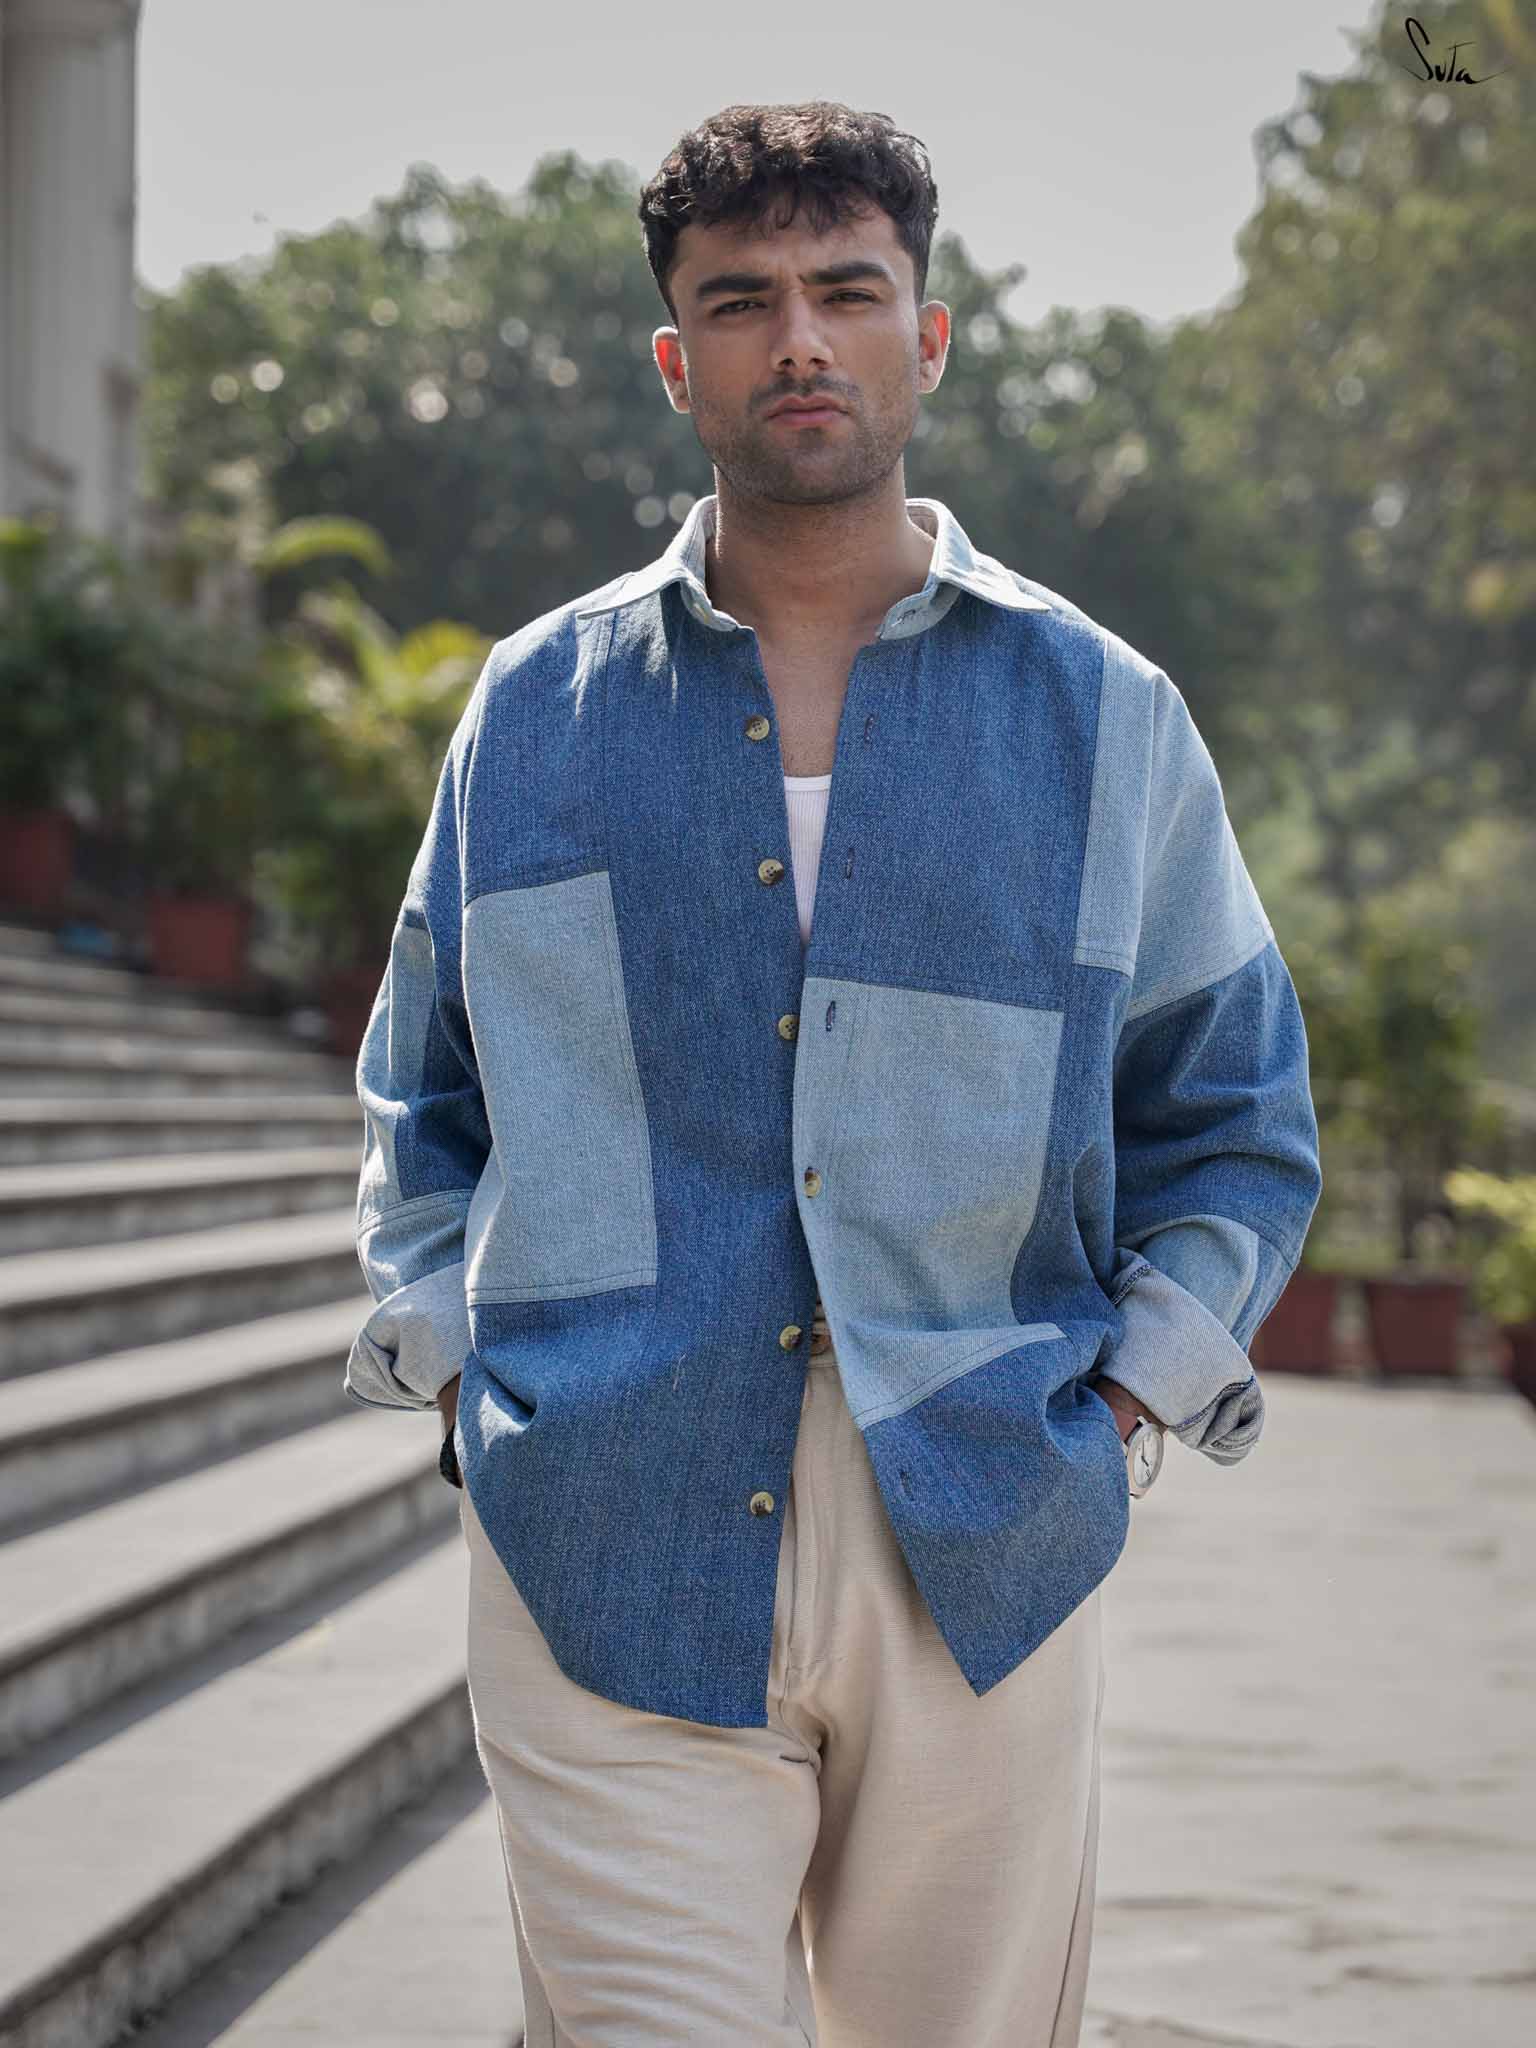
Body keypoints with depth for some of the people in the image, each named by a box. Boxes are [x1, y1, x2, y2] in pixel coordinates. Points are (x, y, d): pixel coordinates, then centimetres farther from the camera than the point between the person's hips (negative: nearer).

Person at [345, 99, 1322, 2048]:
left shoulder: (1104, 720, 8)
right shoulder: (536, 709, 10)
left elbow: (1237, 1120, 14)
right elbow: (424, 1087, 21)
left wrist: (1124, 1405, 3)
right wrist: (447, 1360, 8)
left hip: (982, 1563, 1)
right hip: (608, 1548, 0)